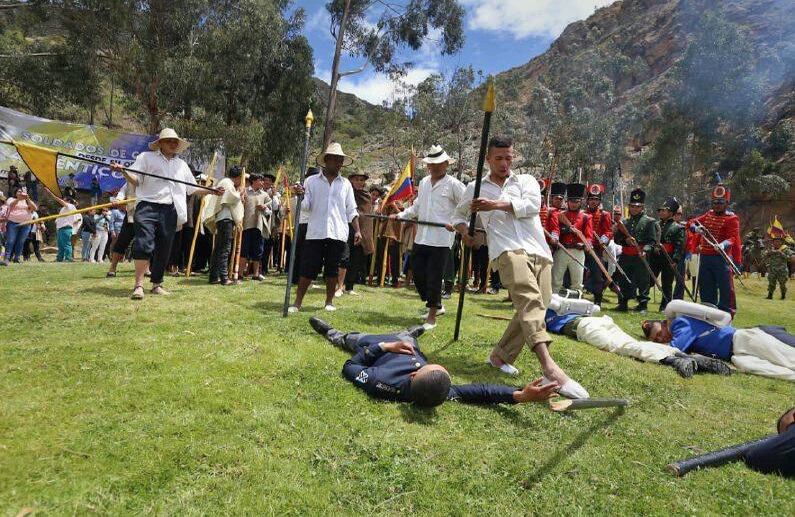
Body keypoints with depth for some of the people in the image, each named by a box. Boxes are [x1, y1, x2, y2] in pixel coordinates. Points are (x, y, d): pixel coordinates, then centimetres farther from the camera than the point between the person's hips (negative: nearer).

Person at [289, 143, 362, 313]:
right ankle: (297, 302, 7)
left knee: (332, 269, 8)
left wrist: (357, 230, 4)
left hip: (338, 234, 2)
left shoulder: (345, 184, 11)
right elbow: (304, 206, 0)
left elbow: (351, 211, 12)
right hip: (315, 233, -2)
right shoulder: (311, 181, 6)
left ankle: (329, 301, 20)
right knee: (308, 268, -1)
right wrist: (299, 195, -20)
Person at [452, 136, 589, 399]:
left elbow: (533, 205, -1)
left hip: (538, 250, 4)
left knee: (535, 306, 0)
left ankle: (499, 356, 18)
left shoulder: (526, 180, 20)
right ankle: (550, 368, -44)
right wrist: (464, 230, 11)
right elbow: (459, 214, 34)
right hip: (509, 250, -4)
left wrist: (496, 205, -8)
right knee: (530, 299, -27)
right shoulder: (475, 188, 21)